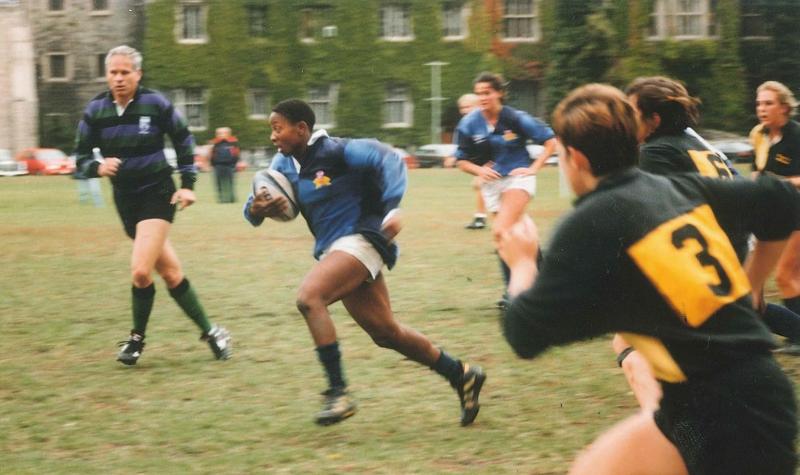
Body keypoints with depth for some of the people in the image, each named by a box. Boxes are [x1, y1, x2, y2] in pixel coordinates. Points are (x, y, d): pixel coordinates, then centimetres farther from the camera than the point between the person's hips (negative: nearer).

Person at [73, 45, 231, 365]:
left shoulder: (155, 104, -9)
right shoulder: (95, 111, -2)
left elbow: (183, 140, 5)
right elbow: (81, 157, 4)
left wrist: (187, 184, 1)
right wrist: (98, 167, -18)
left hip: (157, 193, -4)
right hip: (125, 198, 4)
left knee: (141, 271, -18)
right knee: (170, 273, 7)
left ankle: (137, 339, 2)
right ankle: (209, 331, 20)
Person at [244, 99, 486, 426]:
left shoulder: (335, 152, -13)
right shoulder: (284, 165, 8)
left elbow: (387, 158, -21)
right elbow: (253, 207, 9)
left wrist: (392, 208, -33)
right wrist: (256, 210, -15)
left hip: (360, 241, -8)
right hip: (333, 251, 8)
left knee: (308, 298, -28)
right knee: (386, 332, 10)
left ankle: (338, 393, -25)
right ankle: (461, 375, 25)